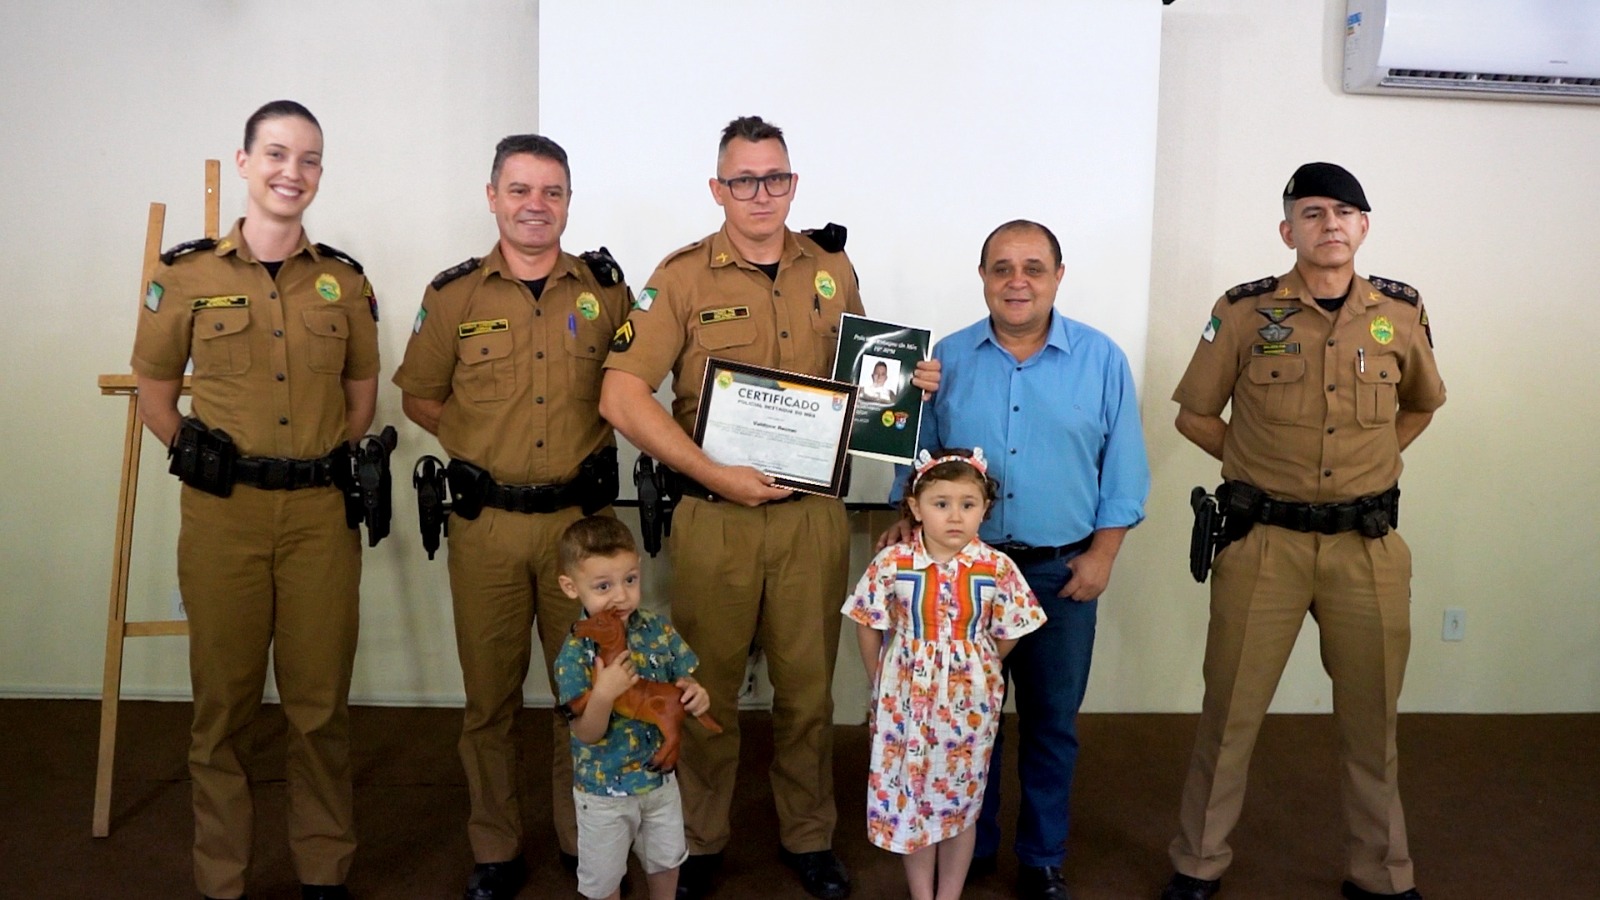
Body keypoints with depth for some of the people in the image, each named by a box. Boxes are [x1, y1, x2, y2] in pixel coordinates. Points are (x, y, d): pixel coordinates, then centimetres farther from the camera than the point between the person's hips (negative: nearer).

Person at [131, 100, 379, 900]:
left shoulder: (345, 280, 5)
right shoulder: (185, 274, 1)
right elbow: (154, 392, 10)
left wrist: (330, 465, 3)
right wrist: (198, 457, -1)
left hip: (321, 513, 1)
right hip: (222, 513, -1)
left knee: (320, 702, 8)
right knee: (223, 700, 8)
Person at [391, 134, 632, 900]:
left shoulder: (606, 290, 2)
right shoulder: (453, 295, 2)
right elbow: (419, 396, 11)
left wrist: (584, 436, -2)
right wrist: (479, 445, 1)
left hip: (582, 518, 0)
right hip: (486, 523, 0)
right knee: (489, 692, 10)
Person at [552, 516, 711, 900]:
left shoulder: (657, 630, -12)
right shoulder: (575, 653, -23)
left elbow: (683, 682, 1)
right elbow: (588, 734, -23)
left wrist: (695, 695, -22)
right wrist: (602, 694, -42)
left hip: (659, 778, 4)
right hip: (603, 790, -4)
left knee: (666, 861, 26)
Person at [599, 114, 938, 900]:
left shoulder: (832, 269, 7)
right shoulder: (682, 277, -6)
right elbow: (621, 397, -14)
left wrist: (908, 381, -2)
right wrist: (716, 475, -19)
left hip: (812, 513, 3)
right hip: (714, 516, -2)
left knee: (808, 686, 13)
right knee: (707, 686, 11)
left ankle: (808, 837, 32)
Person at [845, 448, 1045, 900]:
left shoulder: (997, 568, -10)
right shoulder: (892, 563, -10)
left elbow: (1007, 636, 3)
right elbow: (868, 625, 1)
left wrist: (975, 673, 6)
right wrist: (880, 684, 6)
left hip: (968, 702, 0)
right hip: (907, 699, 0)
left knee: (961, 799, 12)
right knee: (908, 795, 10)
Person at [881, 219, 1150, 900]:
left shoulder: (1101, 360, -2)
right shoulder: (946, 358, 1)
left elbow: (1123, 470, 0)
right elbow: (917, 458, 8)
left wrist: (1101, 554, -5)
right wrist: (907, 524, -4)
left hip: (1063, 572, 0)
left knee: (1052, 722, 11)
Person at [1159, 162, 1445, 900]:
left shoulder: (1400, 313, 4)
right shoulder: (1244, 312, -4)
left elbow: (1421, 404, 22)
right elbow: (1195, 415, 6)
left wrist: (1369, 461, 11)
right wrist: (1259, 466, 1)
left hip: (1367, 544, 3)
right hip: (1264, 541, -2)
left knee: (1370, 716, 13)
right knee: (1231, 709, 5)